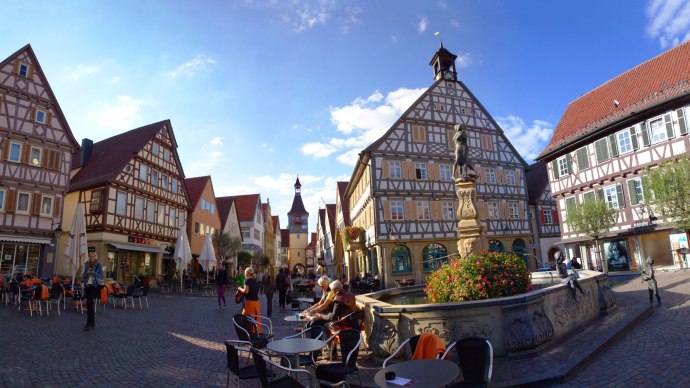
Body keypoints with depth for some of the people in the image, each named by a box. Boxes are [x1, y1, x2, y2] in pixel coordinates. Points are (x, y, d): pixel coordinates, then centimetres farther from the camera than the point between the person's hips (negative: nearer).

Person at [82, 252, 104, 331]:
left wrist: (93, 273, -20)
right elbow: (83, 276, 10)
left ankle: (89, 324, -13)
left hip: (96, 285, -5)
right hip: (88, 285, 5)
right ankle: (92, 323, 19)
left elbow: (101, 276, -5)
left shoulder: (98, 265, -1)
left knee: (89, 302, -18)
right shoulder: (86, 264, 10)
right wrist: (87, 272, -11)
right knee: (90, 304, 7)